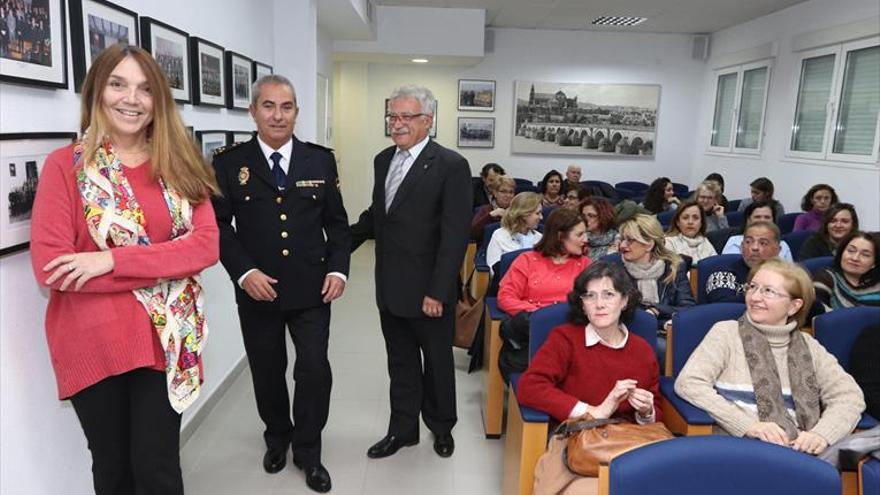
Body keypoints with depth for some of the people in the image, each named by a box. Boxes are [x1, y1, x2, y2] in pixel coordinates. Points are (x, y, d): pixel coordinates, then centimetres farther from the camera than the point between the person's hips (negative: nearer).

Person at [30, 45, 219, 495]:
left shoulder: (179, 165, 4)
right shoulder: (64, 164, -4)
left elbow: (206, 245, -7)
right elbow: (48, 265, -12)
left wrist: (113, 260, -17)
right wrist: (163, 269, -16)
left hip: (166, 339, 1)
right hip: (93, 342, -1)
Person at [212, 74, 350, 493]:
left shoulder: (321, 160, 3)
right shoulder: (230, 163, -1)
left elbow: (337, 223, 6)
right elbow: (220, 225, -2)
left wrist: (338, 269, -7)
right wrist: (243, 272, -15)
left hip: (312, 288, 0)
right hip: (257, 290, 0)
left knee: (315, 371, 0)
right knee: (267, 373, 15)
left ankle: (307, 451, 23)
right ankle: (277, 438, 41)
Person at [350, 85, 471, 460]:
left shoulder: (451, 166, -14)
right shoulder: (383, 160, 7)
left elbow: (455, 235, -17)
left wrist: (438, 291, -19)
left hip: (428, 290, -5)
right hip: (390, 288, 6)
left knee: (437, 362, 15)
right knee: (401, 363, 18)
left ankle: (441, 426, 37)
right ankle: (402, 429, 35)